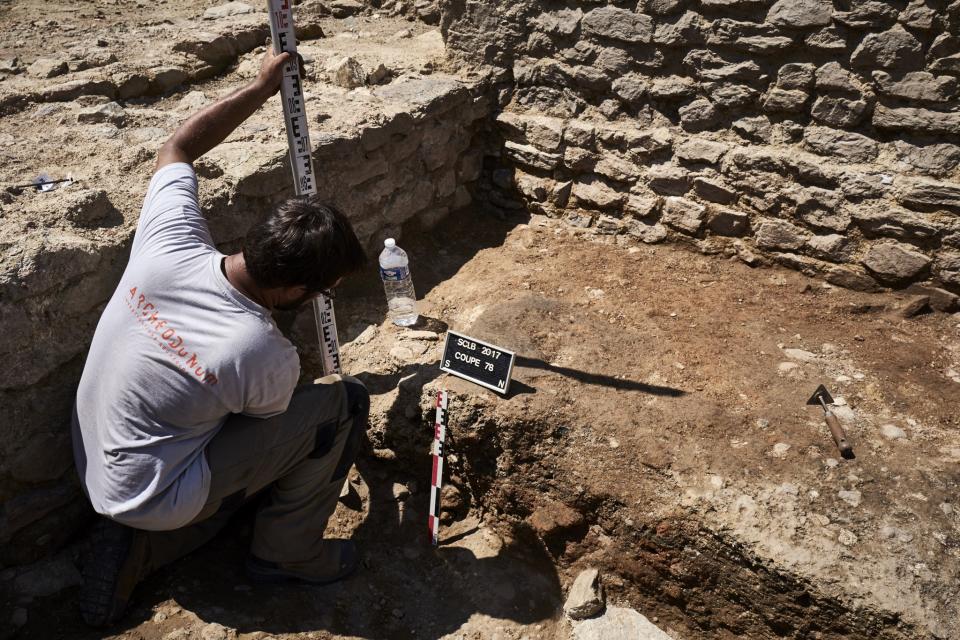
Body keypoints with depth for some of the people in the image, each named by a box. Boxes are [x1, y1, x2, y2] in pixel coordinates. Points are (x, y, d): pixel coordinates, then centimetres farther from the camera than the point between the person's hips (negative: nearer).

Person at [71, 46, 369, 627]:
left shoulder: (170, 245, -19)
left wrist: (260, 88, 7)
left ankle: (134, 547, 15)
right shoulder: (269, 359, -31)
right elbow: (276, 424, -5)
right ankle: (287, 553, 7)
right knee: (346, 402, -11)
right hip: (153, 496, -7)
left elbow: (177, 150, 1)